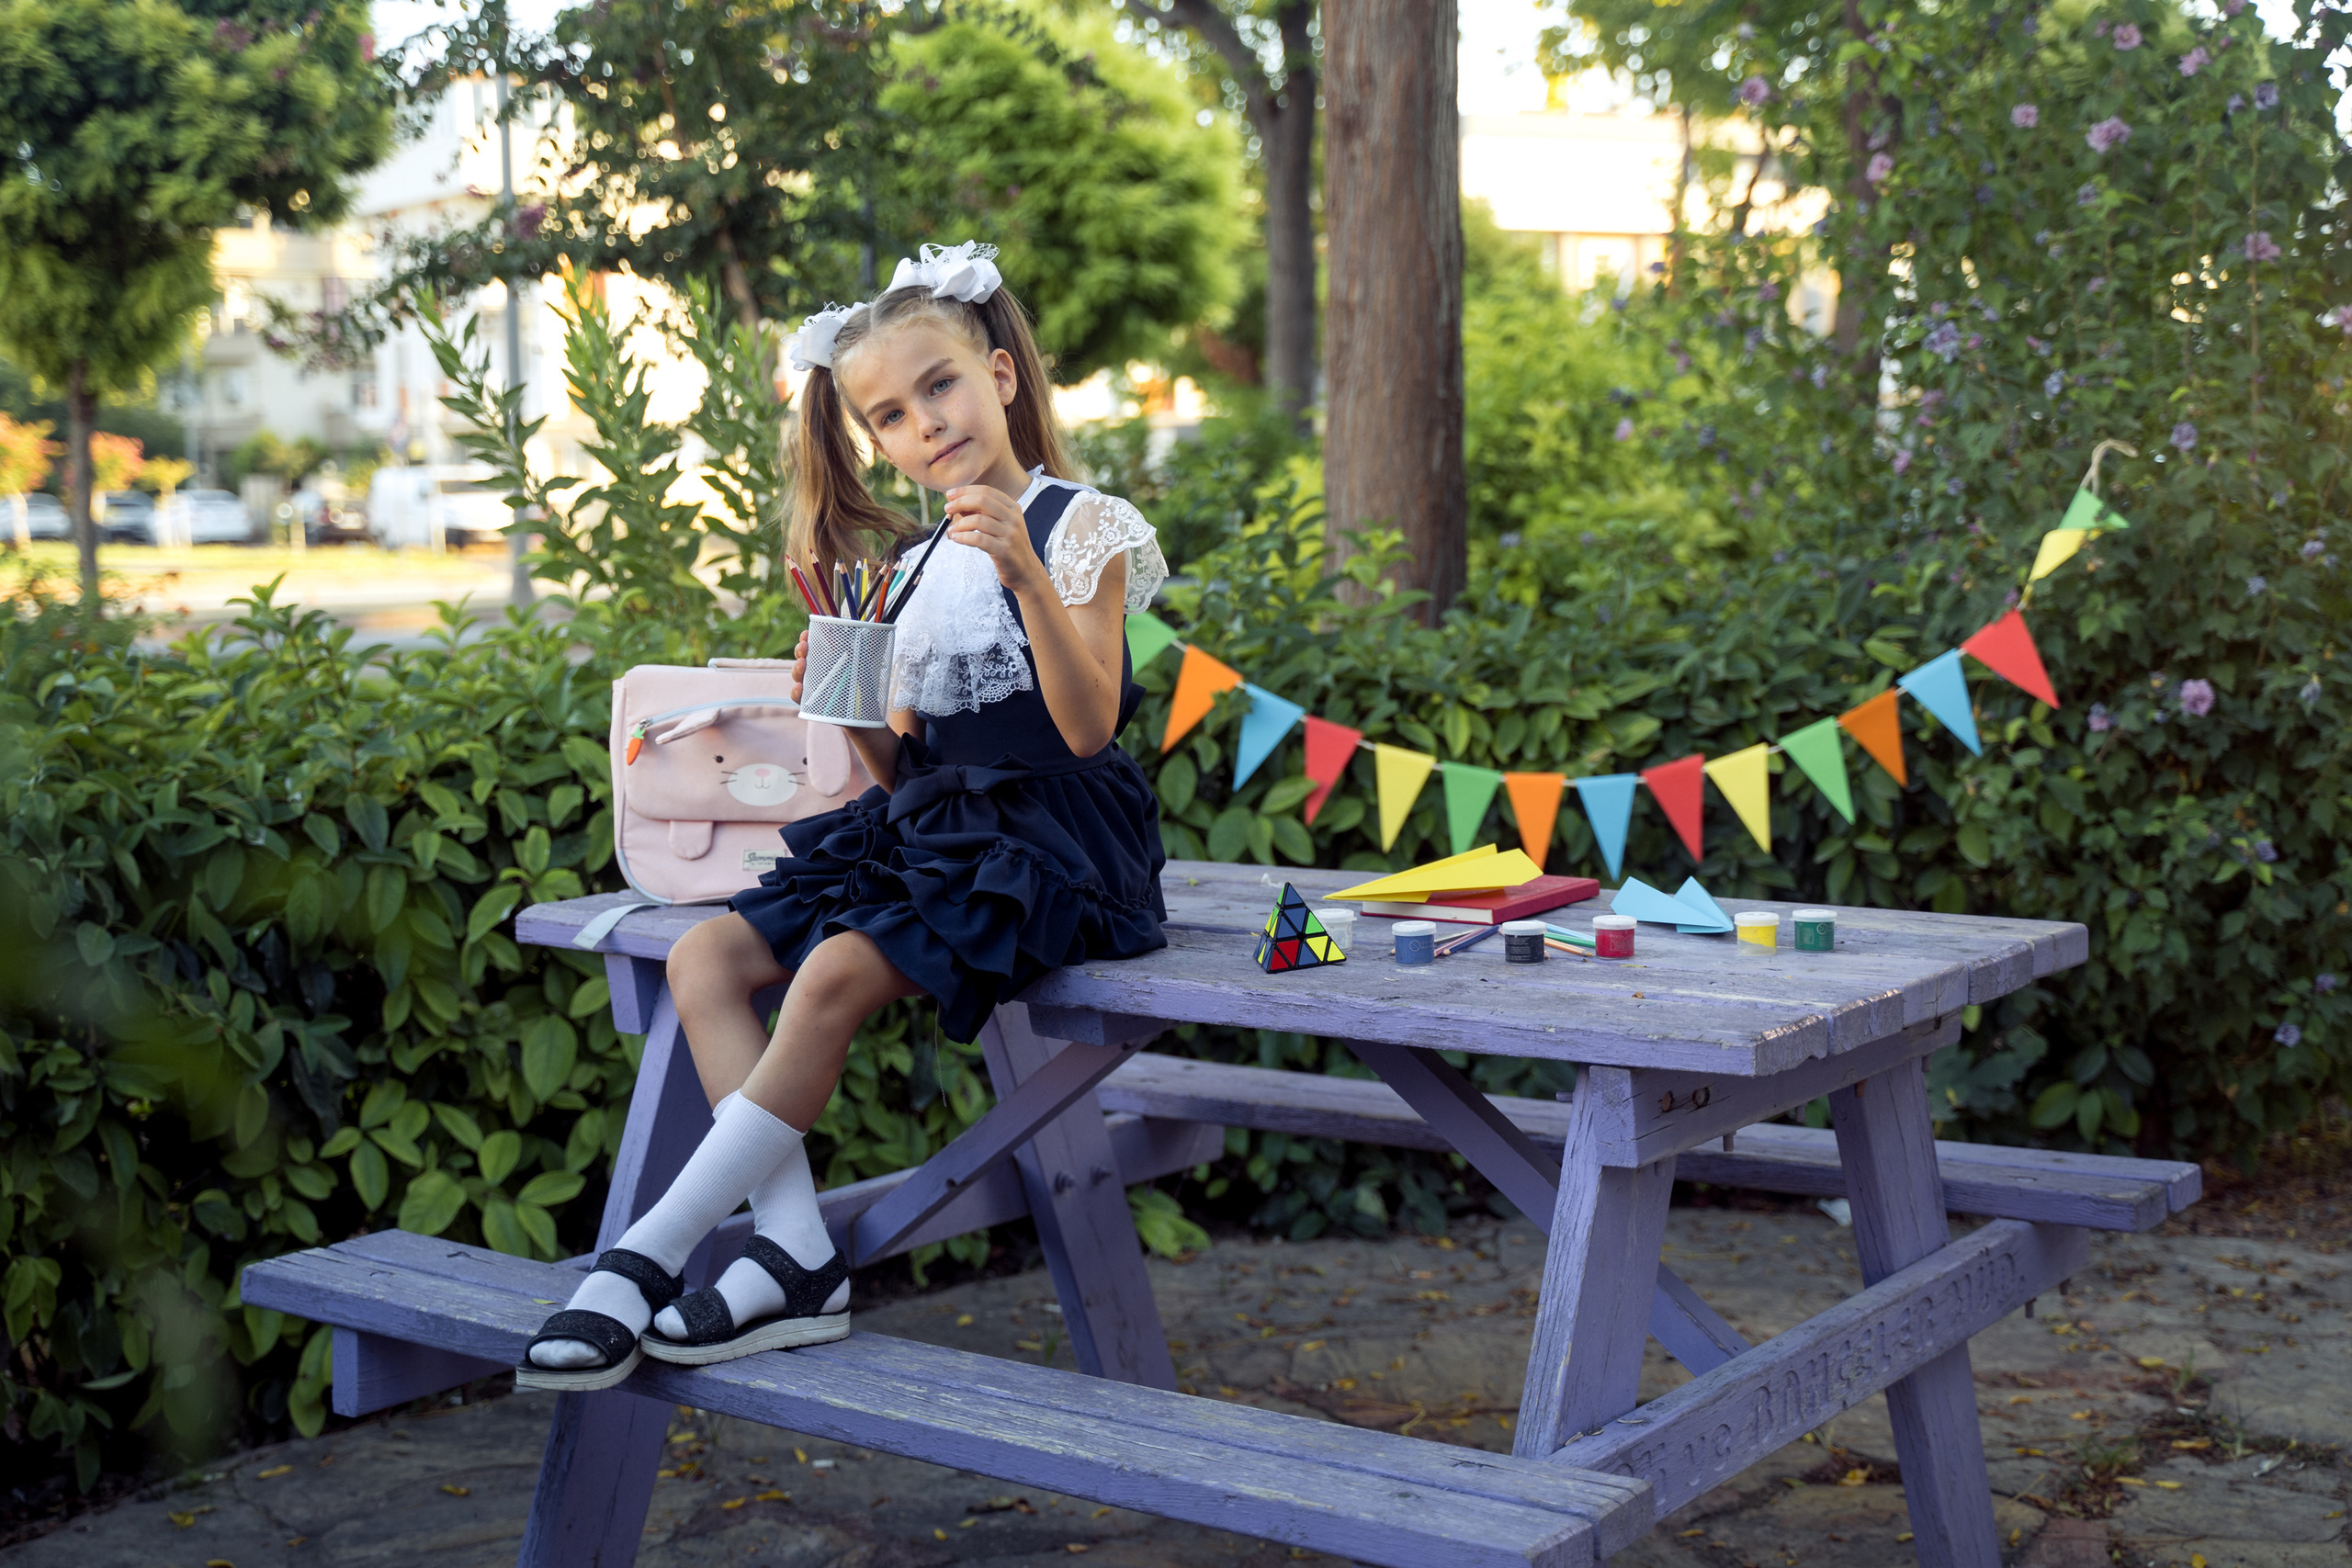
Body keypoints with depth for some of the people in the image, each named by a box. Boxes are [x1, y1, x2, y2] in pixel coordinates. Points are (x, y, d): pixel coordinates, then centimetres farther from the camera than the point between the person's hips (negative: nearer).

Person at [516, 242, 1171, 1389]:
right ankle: (797, 1260, -19)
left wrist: (1029, 579, -27)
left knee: (837, 973, -29)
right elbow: (902, 769, 17)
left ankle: (643, 1261, -21)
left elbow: (1088, 726, -16)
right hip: (926, 833, 8)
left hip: (1046, 841, -8)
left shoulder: (1077, 524, -4)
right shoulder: (914, 566, 16)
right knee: (705, 958, -9)